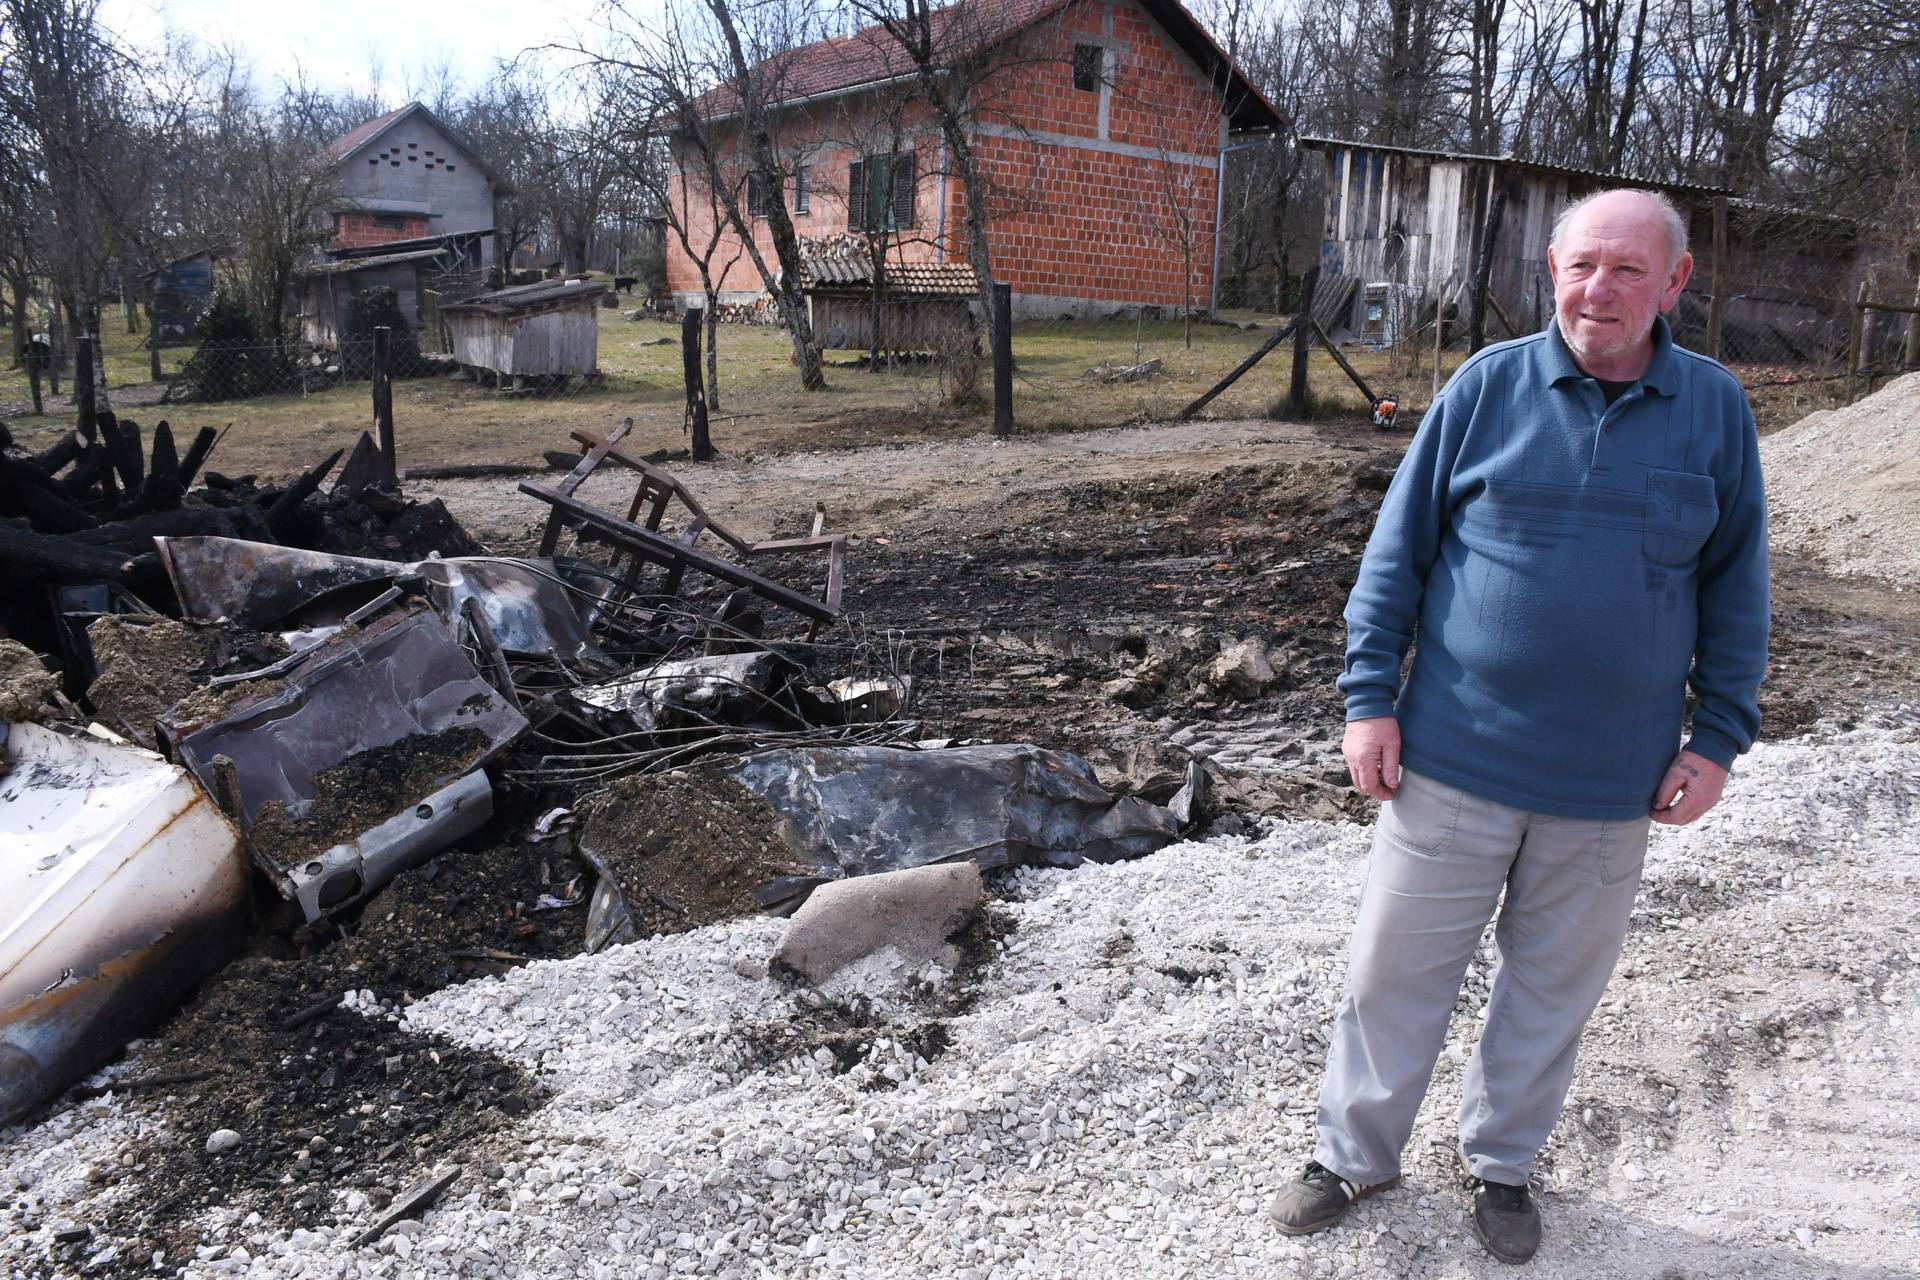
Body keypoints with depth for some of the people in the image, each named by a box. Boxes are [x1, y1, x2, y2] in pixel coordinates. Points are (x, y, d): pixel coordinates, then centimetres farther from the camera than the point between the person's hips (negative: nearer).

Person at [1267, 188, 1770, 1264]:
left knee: (1555, 987, 17)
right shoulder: (1489, 386, -4)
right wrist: (1371, 700, -5)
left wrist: (1718, 739, 3)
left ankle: (1502, 1162, 40)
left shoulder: (1716, 409, 0)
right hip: (1455, 762, -1)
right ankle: (1355, 1155, 30)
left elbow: (1736, 588, 7)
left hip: (1613, 785, 2)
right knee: (1396, 972, 8)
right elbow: (1397, 551, -1)